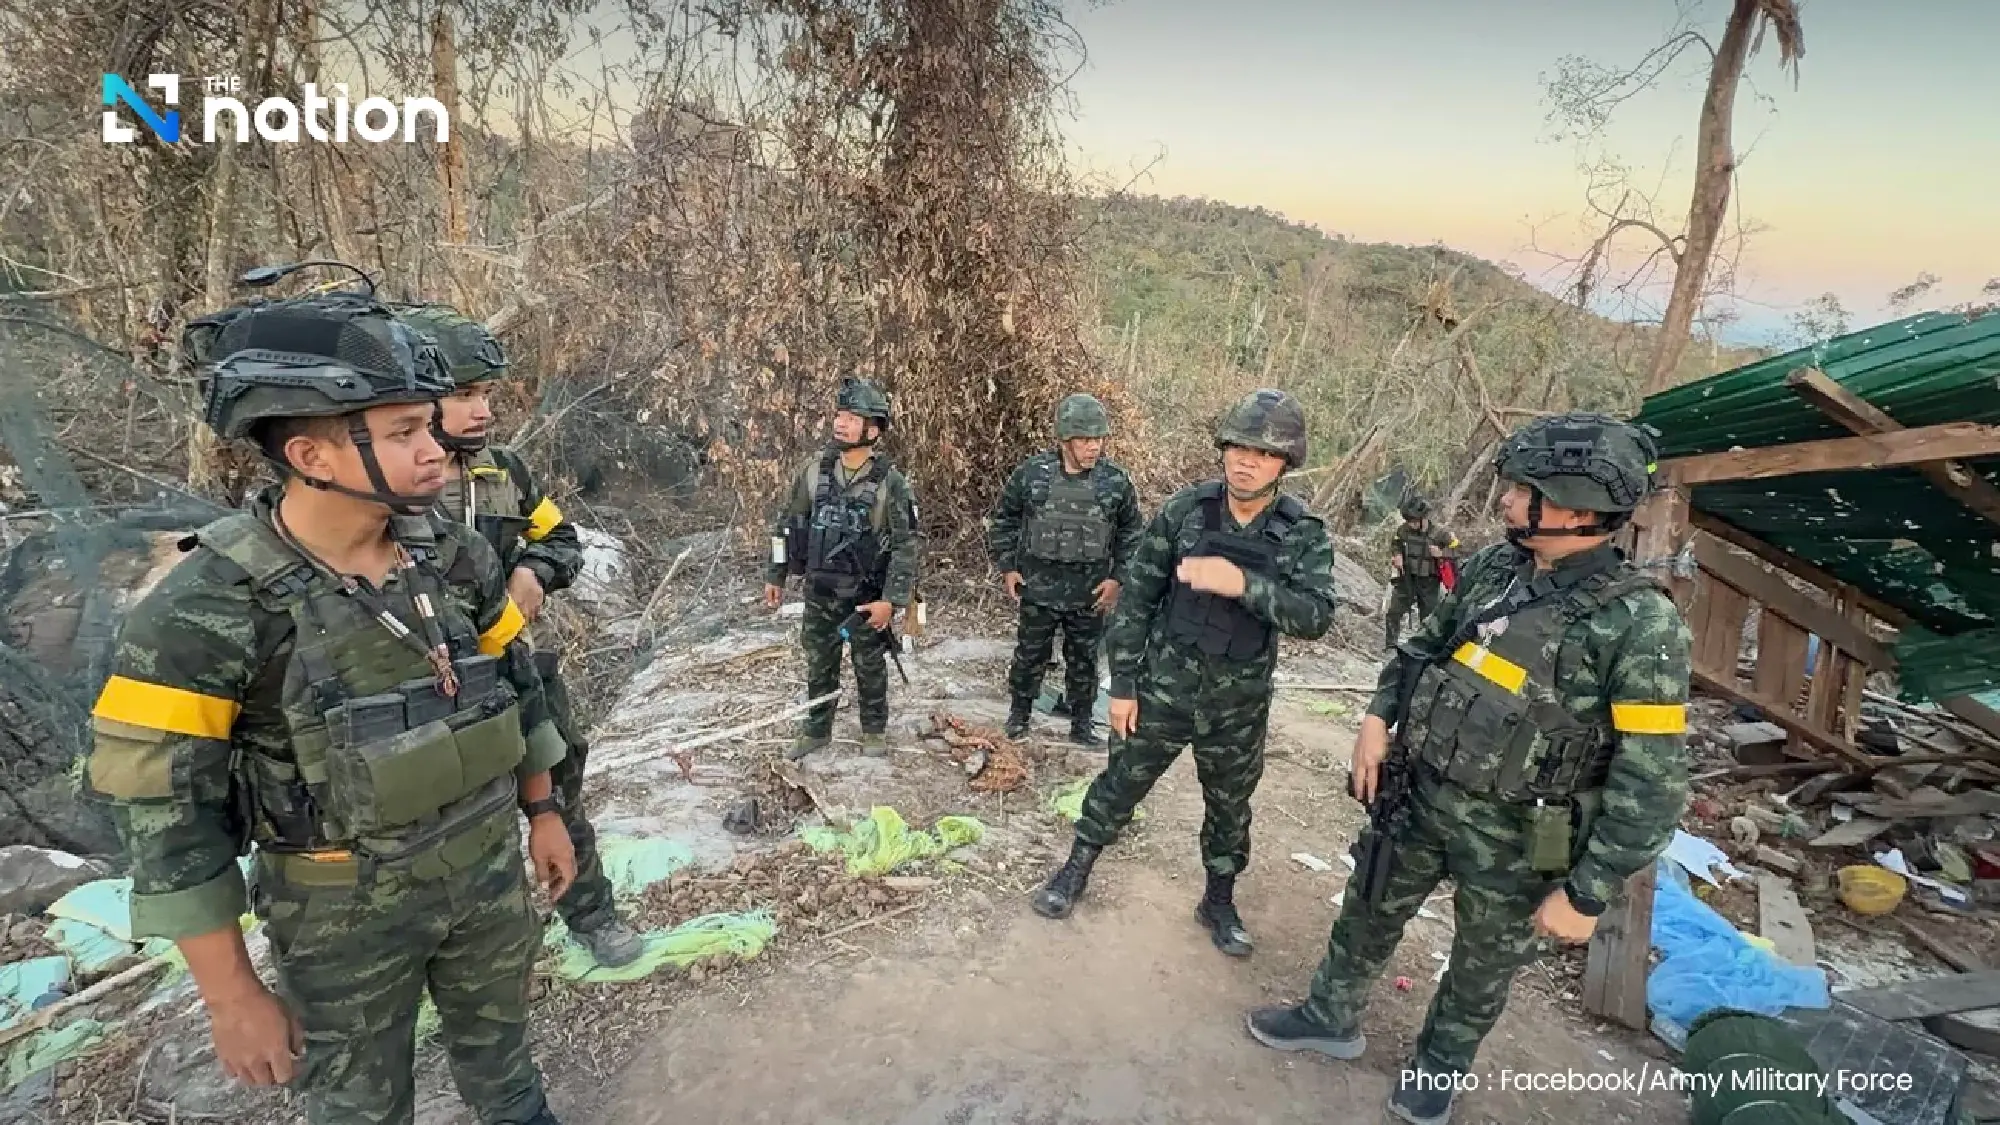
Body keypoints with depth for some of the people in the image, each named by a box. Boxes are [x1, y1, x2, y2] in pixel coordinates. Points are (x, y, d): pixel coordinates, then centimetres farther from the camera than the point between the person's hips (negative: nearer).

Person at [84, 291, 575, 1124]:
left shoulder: (455, 556, -10)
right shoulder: (204, 612, -23)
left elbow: (514, 686, 4)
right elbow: (167, 814, -16)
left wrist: (542, 811, 10)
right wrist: (231, 994, -12)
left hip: (486, 867, 4)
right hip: (345, 910, -3)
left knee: (501, 1054, 26)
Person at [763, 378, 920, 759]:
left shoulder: (890, 481, -15)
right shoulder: (814, 470, -4)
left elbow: (905, 545, -14)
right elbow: (787, 525, 5)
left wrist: (891, 599, -19)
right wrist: (775, 576, 6)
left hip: (866, 595, -3)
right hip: (819, 591, 3)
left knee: (870, 667, 13)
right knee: (819, 665, 16)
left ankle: (874, 730, 33)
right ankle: (816, 730, 33)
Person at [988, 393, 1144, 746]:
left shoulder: (1116, 480, -6)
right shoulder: (1031, 473, -8)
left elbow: (1131, 533, 5)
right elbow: (1003, 520, 4)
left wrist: (1118, 578, -2)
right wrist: (1007, 567, 0)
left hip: (1090, 594, 1)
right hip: (1037, 589, -1)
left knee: (1083, 660, 13)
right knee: (1030, 654, 13)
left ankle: (1082, 724, 29)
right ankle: (1019, 713, 34)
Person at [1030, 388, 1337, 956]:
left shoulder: (1305, 534, -10)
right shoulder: (1183, 511, -11)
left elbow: (1315, 617, -22)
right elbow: (1136, 599, -6)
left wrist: (1243, 583, -36)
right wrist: (1122, 684, -6)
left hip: (1240, 706, 1)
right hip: (1163, 689, -1)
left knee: (1229, 809, 19)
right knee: (1119, 786, 14)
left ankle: (1219, 902, 42)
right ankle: (1076, 869, 38)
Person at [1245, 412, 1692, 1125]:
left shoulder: (1640, 624, -22)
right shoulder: (1493, 567, -5)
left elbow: (1652, 782, -20)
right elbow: (1425, 646, 11)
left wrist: (1587, 894, -17)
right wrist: (1378, 719, -2)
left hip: (1514, 836, -5)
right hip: (1420, 795, 5)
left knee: (1480, 971, 19)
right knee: (1367, 914, 21)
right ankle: (1330, 1018, 47)